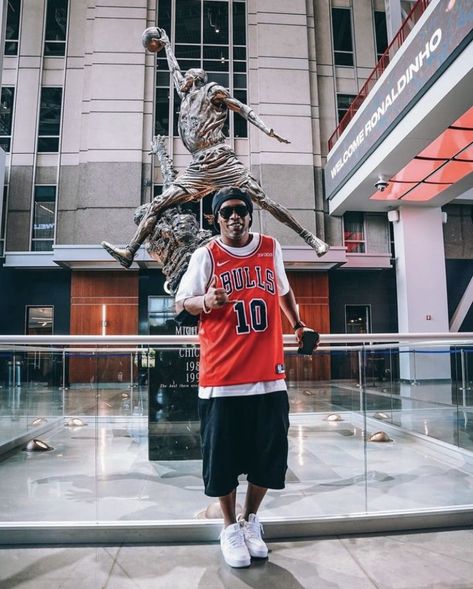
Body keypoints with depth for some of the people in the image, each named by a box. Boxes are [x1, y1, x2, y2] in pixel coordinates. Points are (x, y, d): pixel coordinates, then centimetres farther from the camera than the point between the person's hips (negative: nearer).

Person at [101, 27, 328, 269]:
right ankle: (130, 252, -5)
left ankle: (309, 237, -6)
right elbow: (174, 70, 41)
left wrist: (269, 131, -4)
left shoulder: (211, 91, 9)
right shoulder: (186, 97, 25)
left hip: (221, 160, -6)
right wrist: (166, 45, 53)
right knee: (157, 204, -4)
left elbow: (243, 109, 6)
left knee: (263, 200, -13)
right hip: (197, 167, 6)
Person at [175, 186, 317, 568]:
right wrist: (206, 301, -24)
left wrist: (298, 325, 23)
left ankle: (251, 521, 34)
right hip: (222, 376, -3)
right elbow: (181, 304, -4)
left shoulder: (271, 249, 9)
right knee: (224, 457, 6)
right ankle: (230, 528, 29)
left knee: (270, 455, 10)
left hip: (269, 374, 4)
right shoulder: (207, 255, -3)